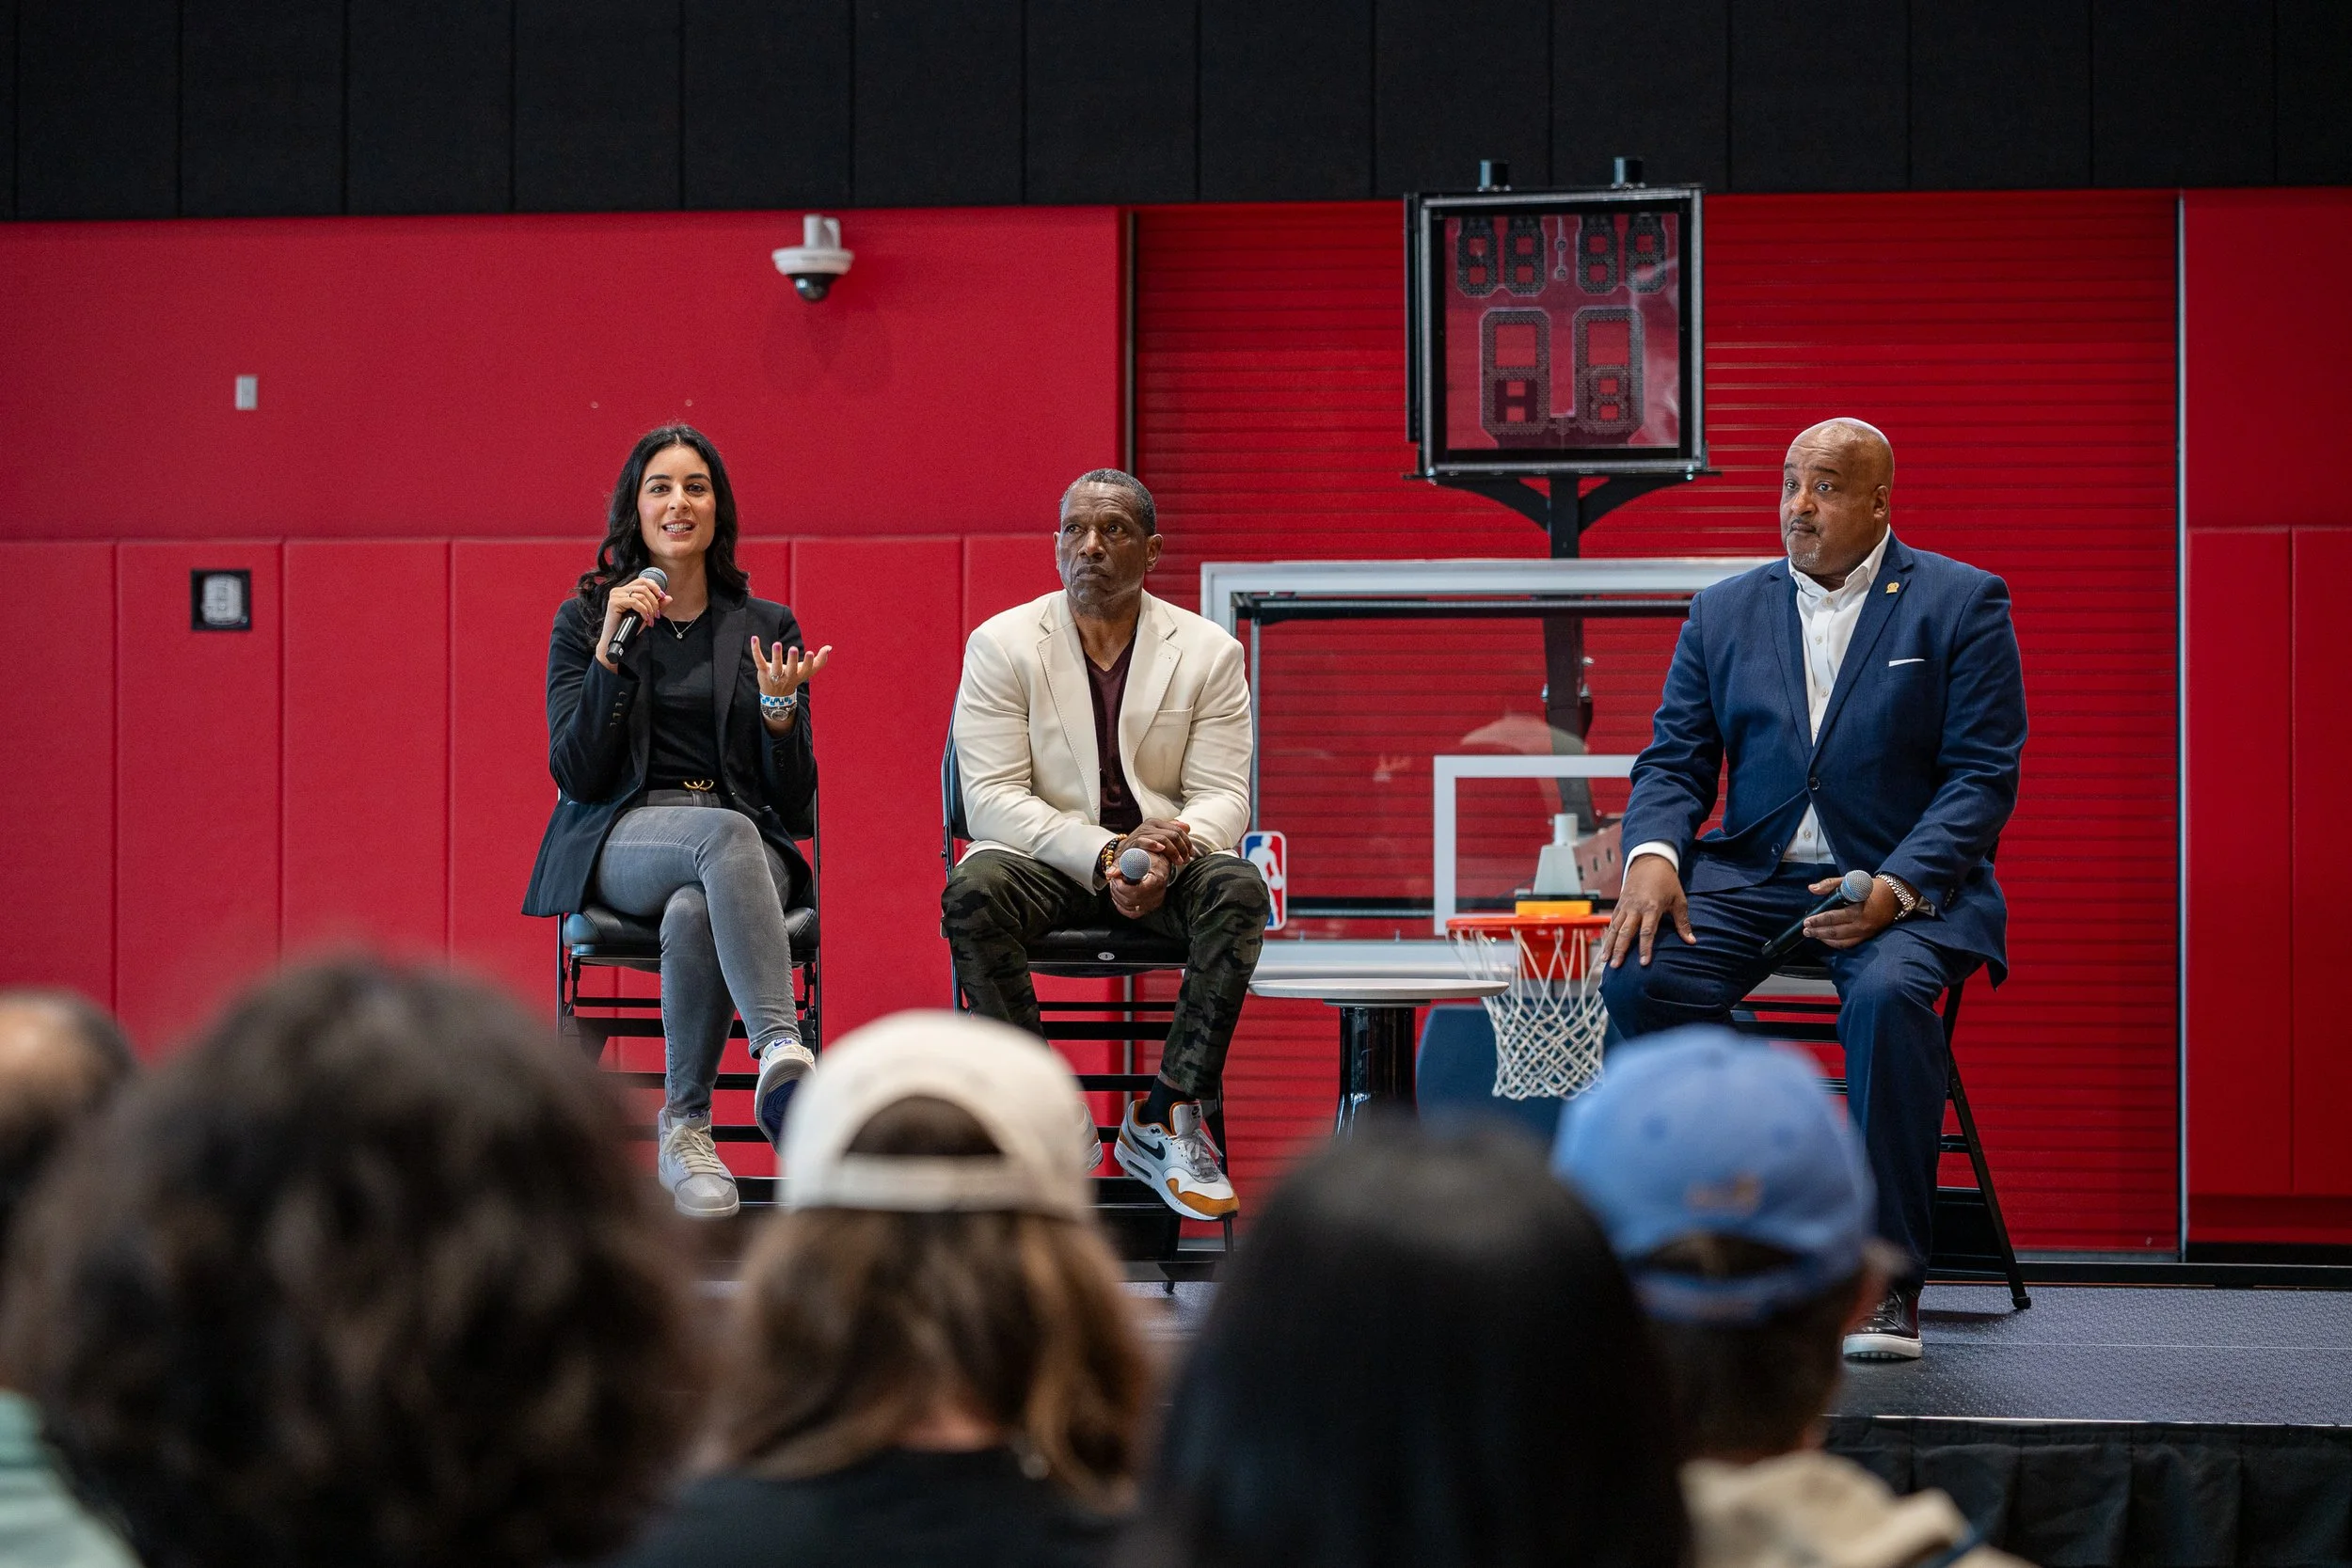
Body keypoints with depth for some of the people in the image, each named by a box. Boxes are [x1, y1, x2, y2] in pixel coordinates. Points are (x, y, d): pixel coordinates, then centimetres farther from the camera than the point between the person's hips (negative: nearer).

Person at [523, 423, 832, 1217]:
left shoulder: (766, 627, 14)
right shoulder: (585, 618, 11)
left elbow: (795, 805, 9)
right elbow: (576, 776, -1)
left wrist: (779, 709, -11)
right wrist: (612, 651, -10)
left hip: (747, 842, 1)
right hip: (621, 843, -1)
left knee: (695, 914, -38)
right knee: (727, 834, -39)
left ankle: (686, 1128, -27)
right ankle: (781, 1049, -54)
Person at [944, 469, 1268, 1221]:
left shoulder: (1209, 651, 3)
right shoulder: (1001, 644, -1)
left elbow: (1222, 794, -3)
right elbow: (991, 797, -10)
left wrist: (1168, 852, -27)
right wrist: (1103, 855, -25)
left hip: (1165, 866, 1)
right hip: (1044, 858, -1)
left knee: (1237, 889, -31)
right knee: (973, 890, -34)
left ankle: (1170, 1118, -26)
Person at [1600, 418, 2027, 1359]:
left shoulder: (1961, 604, 2)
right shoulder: (1724, 612, 14)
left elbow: (1983, 778, -5)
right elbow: (1674, 762, 12)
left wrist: (1893, 890, -20)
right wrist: (1652, 854, -12)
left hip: (1906, 881, -3)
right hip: (1752, 874, 4)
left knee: (1889, 995, -36)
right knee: (1640, 975, -26)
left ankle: (1886, 1283, -24)